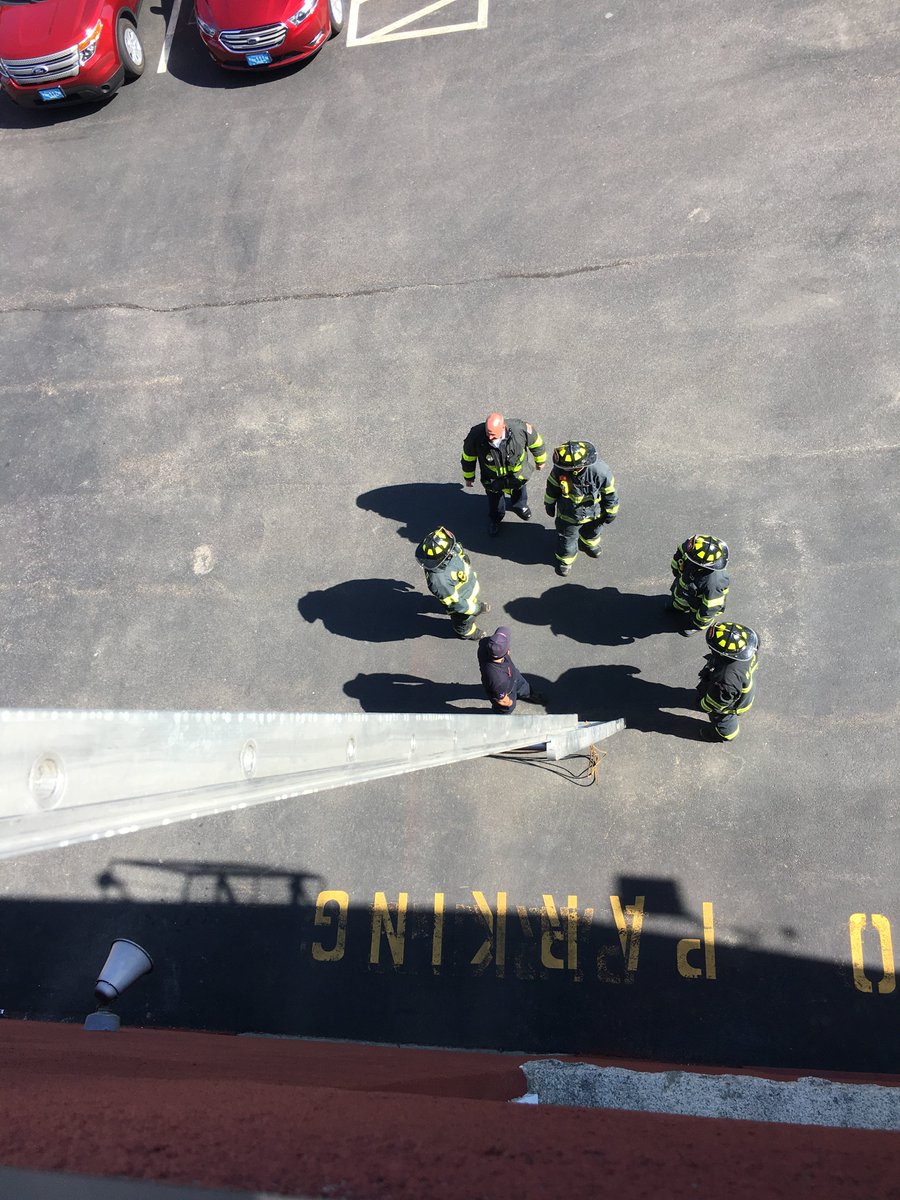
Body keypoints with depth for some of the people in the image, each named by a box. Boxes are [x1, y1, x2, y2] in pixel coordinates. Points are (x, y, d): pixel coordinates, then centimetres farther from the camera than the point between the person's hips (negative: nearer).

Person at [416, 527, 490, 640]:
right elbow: (455, 603, -32)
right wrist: (476, 609, -18)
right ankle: (465, 632, 62)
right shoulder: (439, 581, -50)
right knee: (466, 621, 29)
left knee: (477, 600, 39)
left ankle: (477, 603, 73)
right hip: (463, 598, -5)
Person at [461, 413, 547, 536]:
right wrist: (469, 477, -1)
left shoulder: (520, 428, -39)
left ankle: (519, 506, 69)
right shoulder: (476, 435, -38)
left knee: (519, 489, 32)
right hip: (493, 477, -1)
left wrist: (540, 460, 2)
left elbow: (535, 441, -16)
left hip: (517, 472, 1)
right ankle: (495, 519, 60)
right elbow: (468, 457, -16)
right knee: (494, 498, 26)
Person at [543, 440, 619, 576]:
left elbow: (609, 493, -19)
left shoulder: (600, 471, -38)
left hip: (593, 513, 0)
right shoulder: (559, 469, -32)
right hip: (568, 514, 0)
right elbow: (552, 487, -10)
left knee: (591, 532, 33)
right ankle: (564, 559, 53)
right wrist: (549, 504, 5)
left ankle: (589, 544, 68)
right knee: (566, 539, 21)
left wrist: (610, 513, -6)